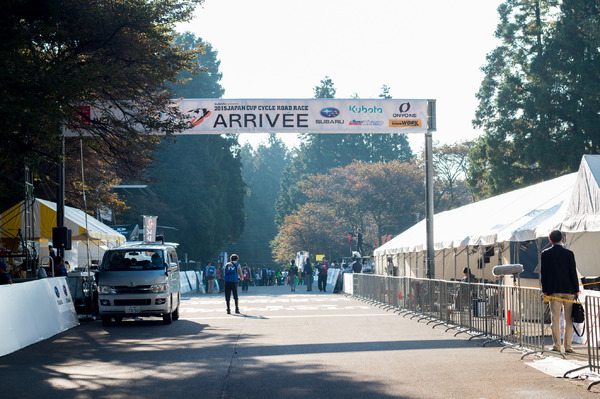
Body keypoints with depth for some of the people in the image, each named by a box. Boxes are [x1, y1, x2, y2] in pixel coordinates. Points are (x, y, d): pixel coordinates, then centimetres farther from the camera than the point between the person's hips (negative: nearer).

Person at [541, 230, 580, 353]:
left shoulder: (545, 254, 0)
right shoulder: (569, 253, -3)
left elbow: (543, 273, 2)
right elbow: (573, 272, -1)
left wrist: (544, 290, 8)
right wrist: (576, 290, 5)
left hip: (553, 291, 0)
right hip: (568, 290, 0)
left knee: (555, 319, 2)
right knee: (569, 319, 6)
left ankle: (556, 345, -3)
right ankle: (568, 346, 4)